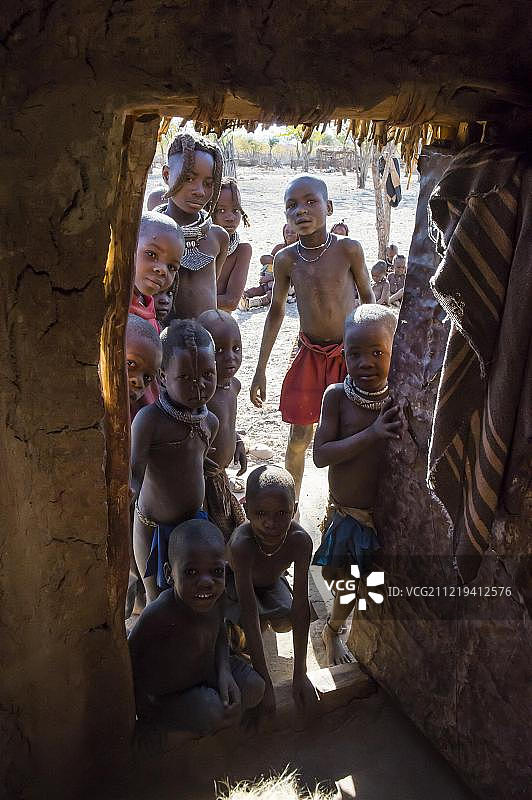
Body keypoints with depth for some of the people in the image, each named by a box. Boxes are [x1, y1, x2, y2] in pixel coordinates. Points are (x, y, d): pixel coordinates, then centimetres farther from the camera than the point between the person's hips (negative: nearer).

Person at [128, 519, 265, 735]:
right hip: (164, 697, -5)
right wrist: (144, 704, -17)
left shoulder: (216, 598, -18)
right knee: (211, 713, -25)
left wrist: (224, 671, -13)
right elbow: (129, 654, -23)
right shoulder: (159, 613, -37)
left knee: (254, 688, -2)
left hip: (206, 672, 6)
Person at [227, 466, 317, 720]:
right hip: (233, 584, -3)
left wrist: (300, 674, -31)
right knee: (258, 622, -27)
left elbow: (301, 605, -31)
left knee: (285, 623, -20)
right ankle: (236, 634, 8)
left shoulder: (300, 541, -36)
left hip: (270, 582, 3)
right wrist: (265, 682, -41)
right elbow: (250, 615, -43)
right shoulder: (242, 543, -45)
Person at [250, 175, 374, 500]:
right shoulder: (286, 259, -7)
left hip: (350, 352, -1)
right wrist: (261, 369, 6)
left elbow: (367, 296, 0)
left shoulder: (349, 249, -14)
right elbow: (276, 310, 4)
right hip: (311, 355, 2)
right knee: (299, 437, 7)